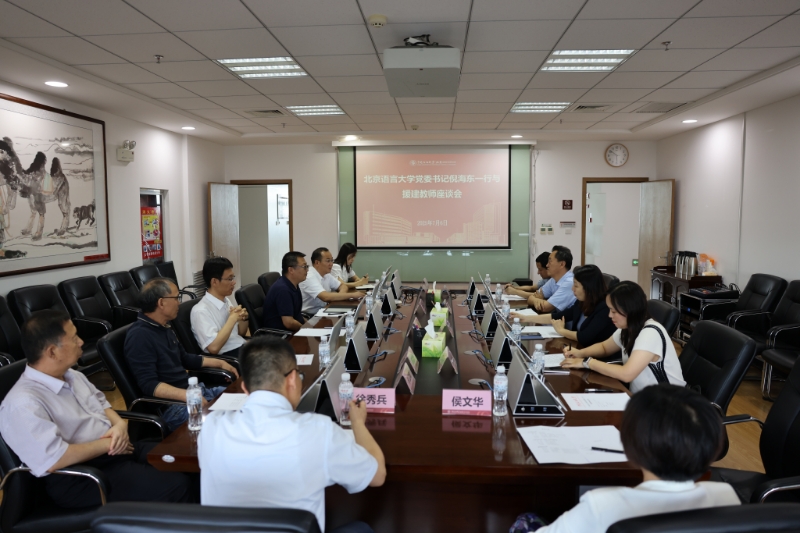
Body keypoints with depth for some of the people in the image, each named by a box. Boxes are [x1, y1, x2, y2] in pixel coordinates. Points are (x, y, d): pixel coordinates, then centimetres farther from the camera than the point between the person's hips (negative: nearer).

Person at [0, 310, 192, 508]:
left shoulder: (71, 375, 8)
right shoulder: (23, 404, -20)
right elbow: (52, 460, -27)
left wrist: (120, 424, -3)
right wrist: (107, 444, -16)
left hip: (117, 449, 9)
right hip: (80, 477, -9)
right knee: (175, 486, -24)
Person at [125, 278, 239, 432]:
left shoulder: (164, 327, 12)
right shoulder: (139, 336, -17)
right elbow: (149, 384, -25)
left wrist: (220, 363, 22)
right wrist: (188, 396, -35)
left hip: (194, 391, 10)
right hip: (170, 405, -10)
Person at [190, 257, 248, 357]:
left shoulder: (226, 301, 11)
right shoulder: (201, 311, -12)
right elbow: (214, 348, -22)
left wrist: (244, 318, 0)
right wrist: (232, 318, -16)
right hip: (227, 357, -8)